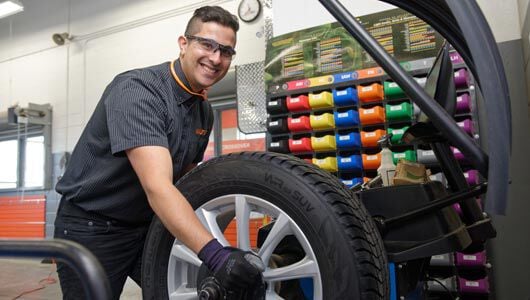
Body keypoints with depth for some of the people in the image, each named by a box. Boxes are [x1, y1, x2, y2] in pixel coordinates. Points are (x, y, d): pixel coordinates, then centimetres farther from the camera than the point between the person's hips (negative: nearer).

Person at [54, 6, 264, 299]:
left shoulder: (204, 111, 0)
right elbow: (157, 186, -36)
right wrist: (214, 253, -44)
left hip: (148, 225, 7)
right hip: (91, 227, -6)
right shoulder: (136, 90, -25)